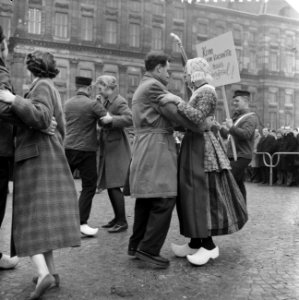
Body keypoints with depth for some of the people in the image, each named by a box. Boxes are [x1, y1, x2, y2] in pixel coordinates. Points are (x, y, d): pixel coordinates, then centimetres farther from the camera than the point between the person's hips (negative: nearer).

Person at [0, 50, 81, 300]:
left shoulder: (41, 86, -7)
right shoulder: (50, 87, 20)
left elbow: (41, 118, -22)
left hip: (35, 157, -8)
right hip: (50, 157, 9)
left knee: (30, 217, -7)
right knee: (45, 215, 10)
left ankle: (43, 273, -18)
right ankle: (51, 271, 12)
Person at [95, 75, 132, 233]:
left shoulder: (119, 102, -13)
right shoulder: (106, 101, 14)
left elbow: (129, 118, -27)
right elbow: (102, 121, 18)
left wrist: (111, 119, -34)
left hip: (116, 149, -9)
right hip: (108, 149, 10)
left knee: (114, 186, -8)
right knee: (110, 186, 14)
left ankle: (122, 221, 2)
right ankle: (117, 218, 25)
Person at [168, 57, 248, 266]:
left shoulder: (207, 91, -10)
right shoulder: (199, 92, 19)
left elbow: (198, 117, -24)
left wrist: (177, 103, -23)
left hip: (202, 148, -10)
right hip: (195, 146, 10)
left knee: (203, 193, -9)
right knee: (195, 193, 9)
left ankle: (209, 245, -2)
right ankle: (196, 242, 14)